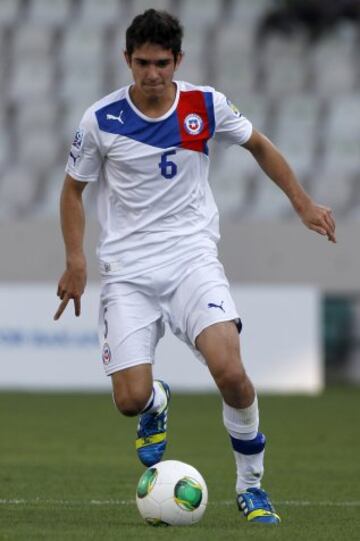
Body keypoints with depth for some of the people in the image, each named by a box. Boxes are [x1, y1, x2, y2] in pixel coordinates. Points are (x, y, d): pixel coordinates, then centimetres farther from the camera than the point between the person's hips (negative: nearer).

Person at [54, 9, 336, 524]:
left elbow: (258, 145, 16)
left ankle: (251, 486, -1)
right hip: (127, 270, 0)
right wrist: (75, 261, -2)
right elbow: (73, 188, 9)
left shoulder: (208, 106, -3)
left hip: (193, 257, 0)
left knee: (230, 372, -23)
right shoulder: (101, 120, -5)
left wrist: (303, 203, 16)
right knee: (131, 399, -11)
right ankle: (157, 405, 30)